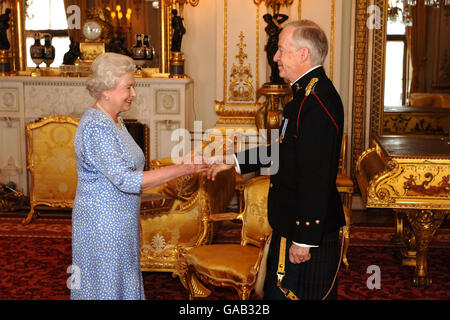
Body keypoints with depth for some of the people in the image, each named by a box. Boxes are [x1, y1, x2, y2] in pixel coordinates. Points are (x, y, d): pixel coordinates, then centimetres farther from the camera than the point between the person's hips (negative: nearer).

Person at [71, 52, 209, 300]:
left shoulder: (114, 121, 10)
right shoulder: (96, 127, -21)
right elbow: (125, 180, -26)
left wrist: (133, 221, 19)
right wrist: (180, 170, -27)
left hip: (119, 222, 9)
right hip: (102, 225, -9)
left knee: (123, 283, 16)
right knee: (107, 287, 2)